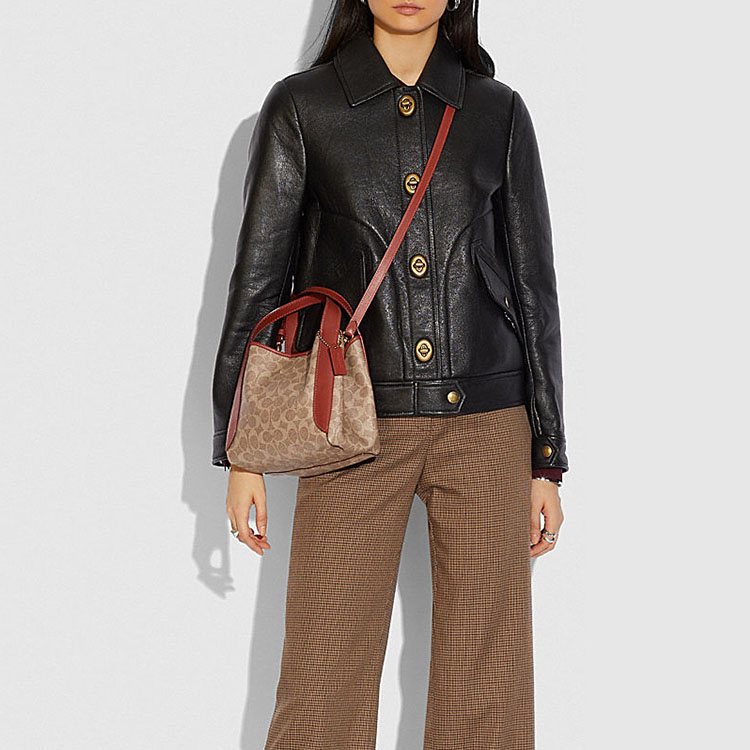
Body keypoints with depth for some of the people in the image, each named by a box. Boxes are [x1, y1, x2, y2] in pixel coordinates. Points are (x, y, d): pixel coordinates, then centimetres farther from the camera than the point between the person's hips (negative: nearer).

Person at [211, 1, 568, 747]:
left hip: (486, 423, 1)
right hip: (356, 427, -1)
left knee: (488, 688, 2)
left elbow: (533, 287, 9)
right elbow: (257, 278, 5)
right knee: (324, 684, -2)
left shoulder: (498, 112, 8)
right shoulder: (301, 105, 5)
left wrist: (546, 458, 6)